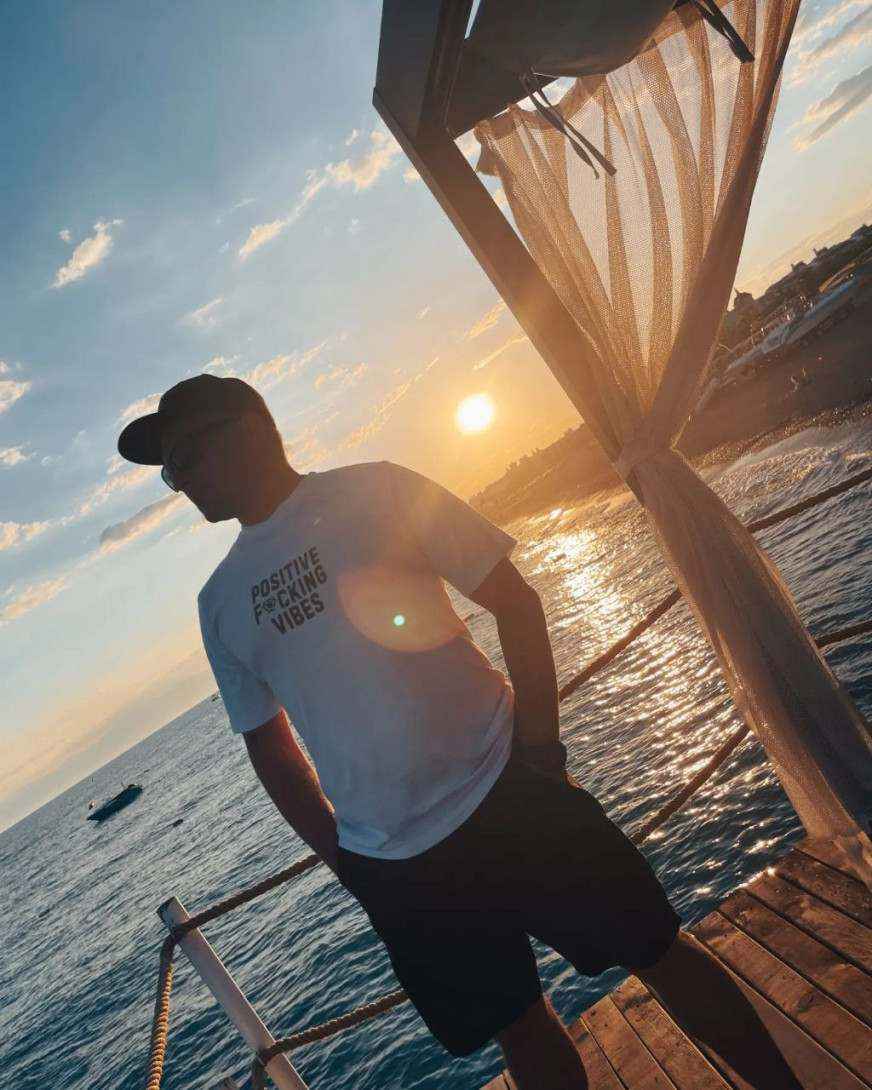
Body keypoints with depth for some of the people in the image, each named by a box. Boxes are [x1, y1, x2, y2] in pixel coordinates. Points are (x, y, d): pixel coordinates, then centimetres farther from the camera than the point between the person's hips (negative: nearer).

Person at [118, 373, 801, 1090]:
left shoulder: (371, 491, -4)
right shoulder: (218, 603, 8)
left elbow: (515, 601, -4)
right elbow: (268, 744, 15)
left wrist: (541, 757, -8)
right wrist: (339, 855, 9)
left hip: (507, 797, -3)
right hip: (390, 869, 4)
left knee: (657, 950, 8)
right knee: (519, 1030, 15)